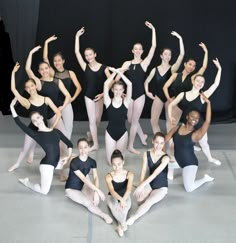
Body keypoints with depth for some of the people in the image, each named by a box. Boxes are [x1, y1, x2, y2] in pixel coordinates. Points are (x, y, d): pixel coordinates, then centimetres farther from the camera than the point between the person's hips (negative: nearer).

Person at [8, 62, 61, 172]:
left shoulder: (46, 99, -7)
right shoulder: (27, 102, -12)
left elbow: (58, 113, -5)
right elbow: (13, 89, -24)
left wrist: (52, 127, -14)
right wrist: (13, 73, -24)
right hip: (32, 129, -1)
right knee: (25, 149, 14)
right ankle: (17, 164, 40)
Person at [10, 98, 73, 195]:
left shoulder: (56, 131, 10)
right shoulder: (36, 134, -3)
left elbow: (69, 143, 13)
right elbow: (19, 123, -9)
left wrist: (68, 156, -3)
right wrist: (12, 107, -8)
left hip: (56, 162, 5)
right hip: (47, 164, -5)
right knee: (44, 191, -5)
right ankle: (26, 181, 21)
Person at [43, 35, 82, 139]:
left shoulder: (70, 73, 1)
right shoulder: (53, 73, -1)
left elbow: (78, 87, 2)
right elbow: (45, 58, -11)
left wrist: (73, 98, -12)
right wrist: (46, 43, -14)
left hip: (66, 104, 0)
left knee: (68, 127, 1)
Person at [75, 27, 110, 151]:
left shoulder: (103, 67, -5)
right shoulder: (85, 67, -4)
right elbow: (77, 52, -10)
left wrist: (103, 94, -15)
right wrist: (77, 36, -10)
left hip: (100, 96, 1)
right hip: (89, 96, -1)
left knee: (97, 119, 12)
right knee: (92, 120, -3)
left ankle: (91, 133, 43)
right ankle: (95, 144, 4)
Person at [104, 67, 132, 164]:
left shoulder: (125, 102, -4)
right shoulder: (108, 102, -4)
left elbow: (129, 84, -14)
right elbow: (106, 84, -13)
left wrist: (119, 72, -12)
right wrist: (114, 72, -6)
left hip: (122, 133, 0)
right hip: (110, 133, 0)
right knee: (111, 162, 3)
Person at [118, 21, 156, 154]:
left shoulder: (145, 63, -2)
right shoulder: (127, 63, 4)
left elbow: (154, 46, -9)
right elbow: (118, 77, 1)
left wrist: (153, 30, -10)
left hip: (140, 95, -2)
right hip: (129, 94, 2)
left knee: (134, 121, 3)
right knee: (131, 120, 12)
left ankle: (131, 146, 13)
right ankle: (142, 136, 38)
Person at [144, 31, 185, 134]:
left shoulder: (173, 68, -7)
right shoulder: (155, 70, 2)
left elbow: (182, 54, -18)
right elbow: (146, 81, 14)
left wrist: (180, 38, -20)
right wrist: (147, 92, -3)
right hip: (158, 97, 2)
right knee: (153, 121, -3)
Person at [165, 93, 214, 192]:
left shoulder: (196, 134, -15)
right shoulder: (177, 128, -2)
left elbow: (207, 121, -29)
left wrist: (208, 102, -32)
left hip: (190, 163, -5)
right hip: (177, 160, 6)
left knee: (189, 189, -16)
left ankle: (205, 178, 14)